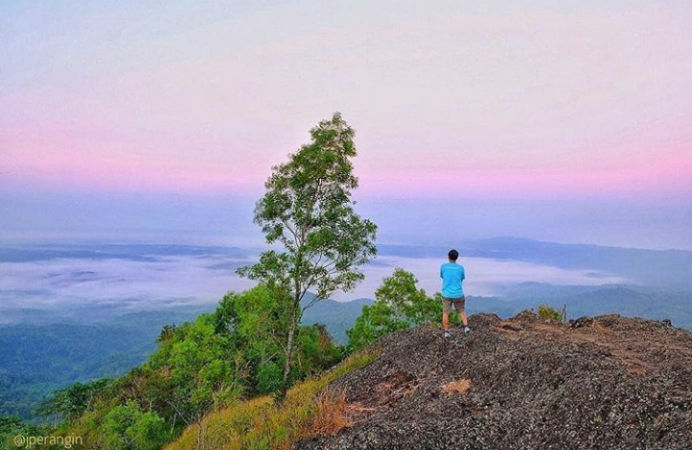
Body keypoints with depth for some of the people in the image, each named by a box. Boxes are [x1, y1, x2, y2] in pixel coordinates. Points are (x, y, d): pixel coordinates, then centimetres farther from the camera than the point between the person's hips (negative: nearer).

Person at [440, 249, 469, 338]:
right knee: (462, 311, 21)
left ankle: (446, 332, 8)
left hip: (446, 294, 0)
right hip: (458, 295, 0)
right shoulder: (461, 268, -5)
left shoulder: (443, 266, -6)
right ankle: (466, 326, 7)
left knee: (445, 313, 9)